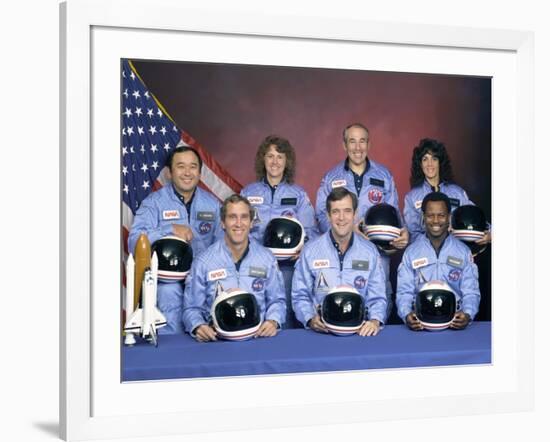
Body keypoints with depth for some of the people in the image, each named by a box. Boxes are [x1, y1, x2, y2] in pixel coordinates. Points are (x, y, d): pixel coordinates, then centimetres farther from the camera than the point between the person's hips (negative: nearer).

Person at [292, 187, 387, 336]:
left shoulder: (370, 251, 6)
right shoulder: (310, 251, 3)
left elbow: (377, 298, 6)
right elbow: (300, 296, 4)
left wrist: (375, 321, -13)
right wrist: (311, 319, -14)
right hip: (322, 331, -1)